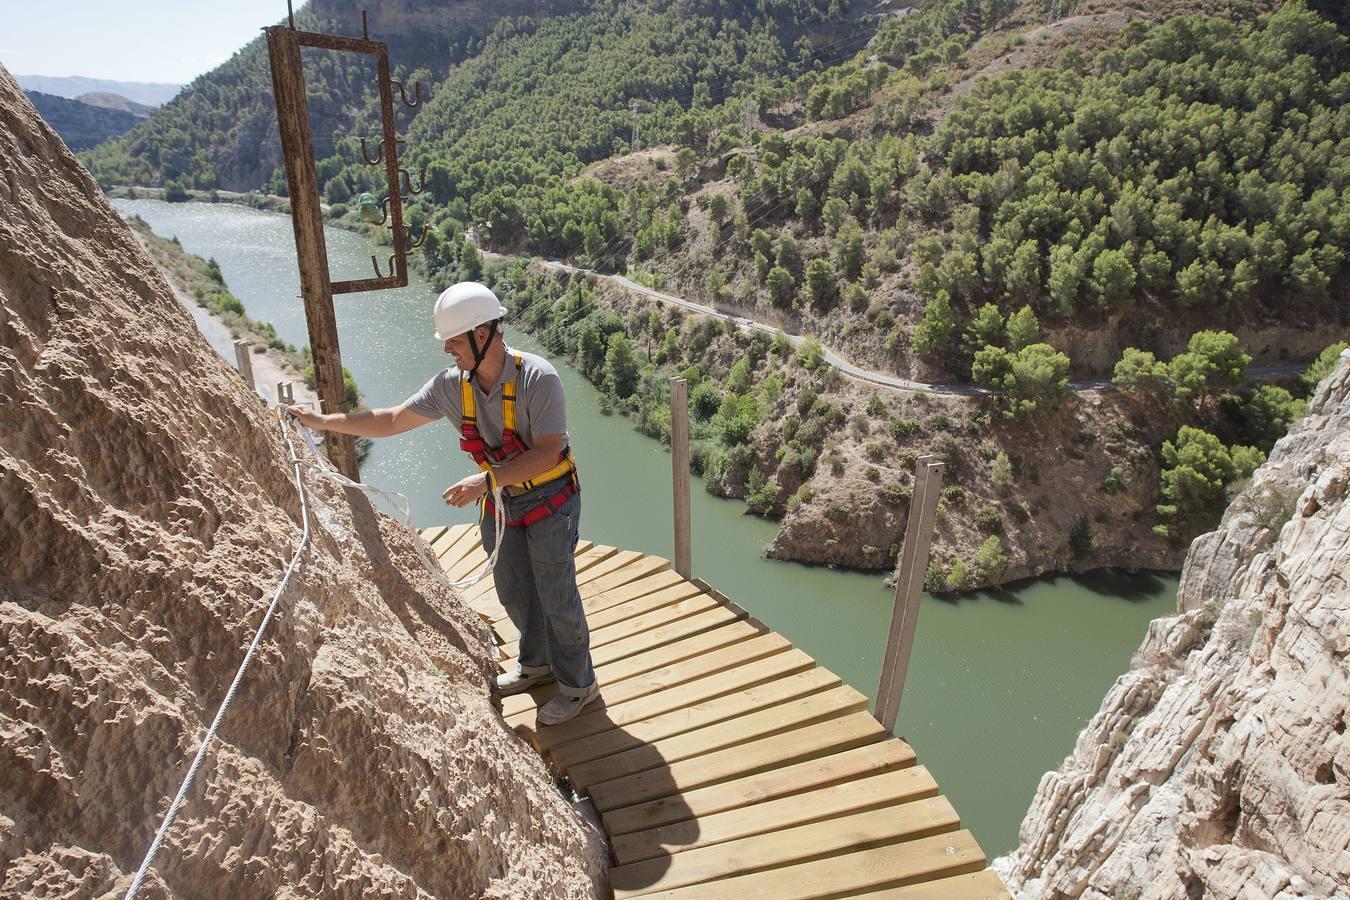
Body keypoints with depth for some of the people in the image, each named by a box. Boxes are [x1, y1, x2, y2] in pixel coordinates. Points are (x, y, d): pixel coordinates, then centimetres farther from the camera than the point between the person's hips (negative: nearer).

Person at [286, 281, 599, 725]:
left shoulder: (538, 378, -27)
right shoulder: (450, 385, -8)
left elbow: (547, 453, -30)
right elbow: (392, 420, 2)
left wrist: (486, 479, -35)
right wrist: (322, 420, 2)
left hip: (550, 500, -6)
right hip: (504, 499, 6)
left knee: (556, 596, 2)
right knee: (512, 589, 18)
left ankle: (578, 685, 23)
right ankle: (536, 663, 44)